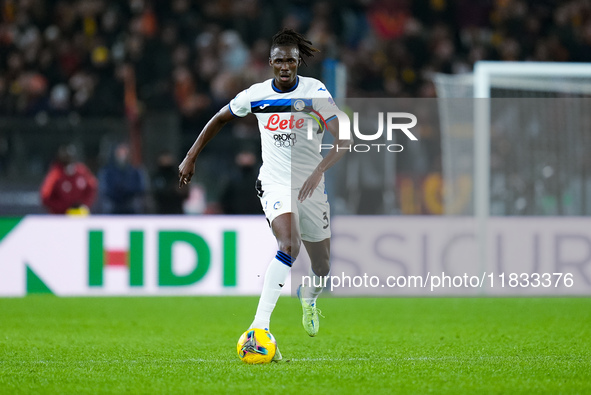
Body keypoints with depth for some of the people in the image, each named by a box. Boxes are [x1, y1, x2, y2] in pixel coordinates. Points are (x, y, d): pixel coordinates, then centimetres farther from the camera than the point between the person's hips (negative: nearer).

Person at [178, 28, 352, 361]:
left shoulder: (315, 92, -9)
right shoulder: (256, 95, -2)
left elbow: (344, 141, -18)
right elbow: (220, 120, 16)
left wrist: (318, 171, -33)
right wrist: (190, 158, 14)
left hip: (310, 186, 1)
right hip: (275, 183, -1)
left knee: (322, 267, 13)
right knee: (289, 245, -31)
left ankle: (309, 298, 53)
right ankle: (260, 327, -38)